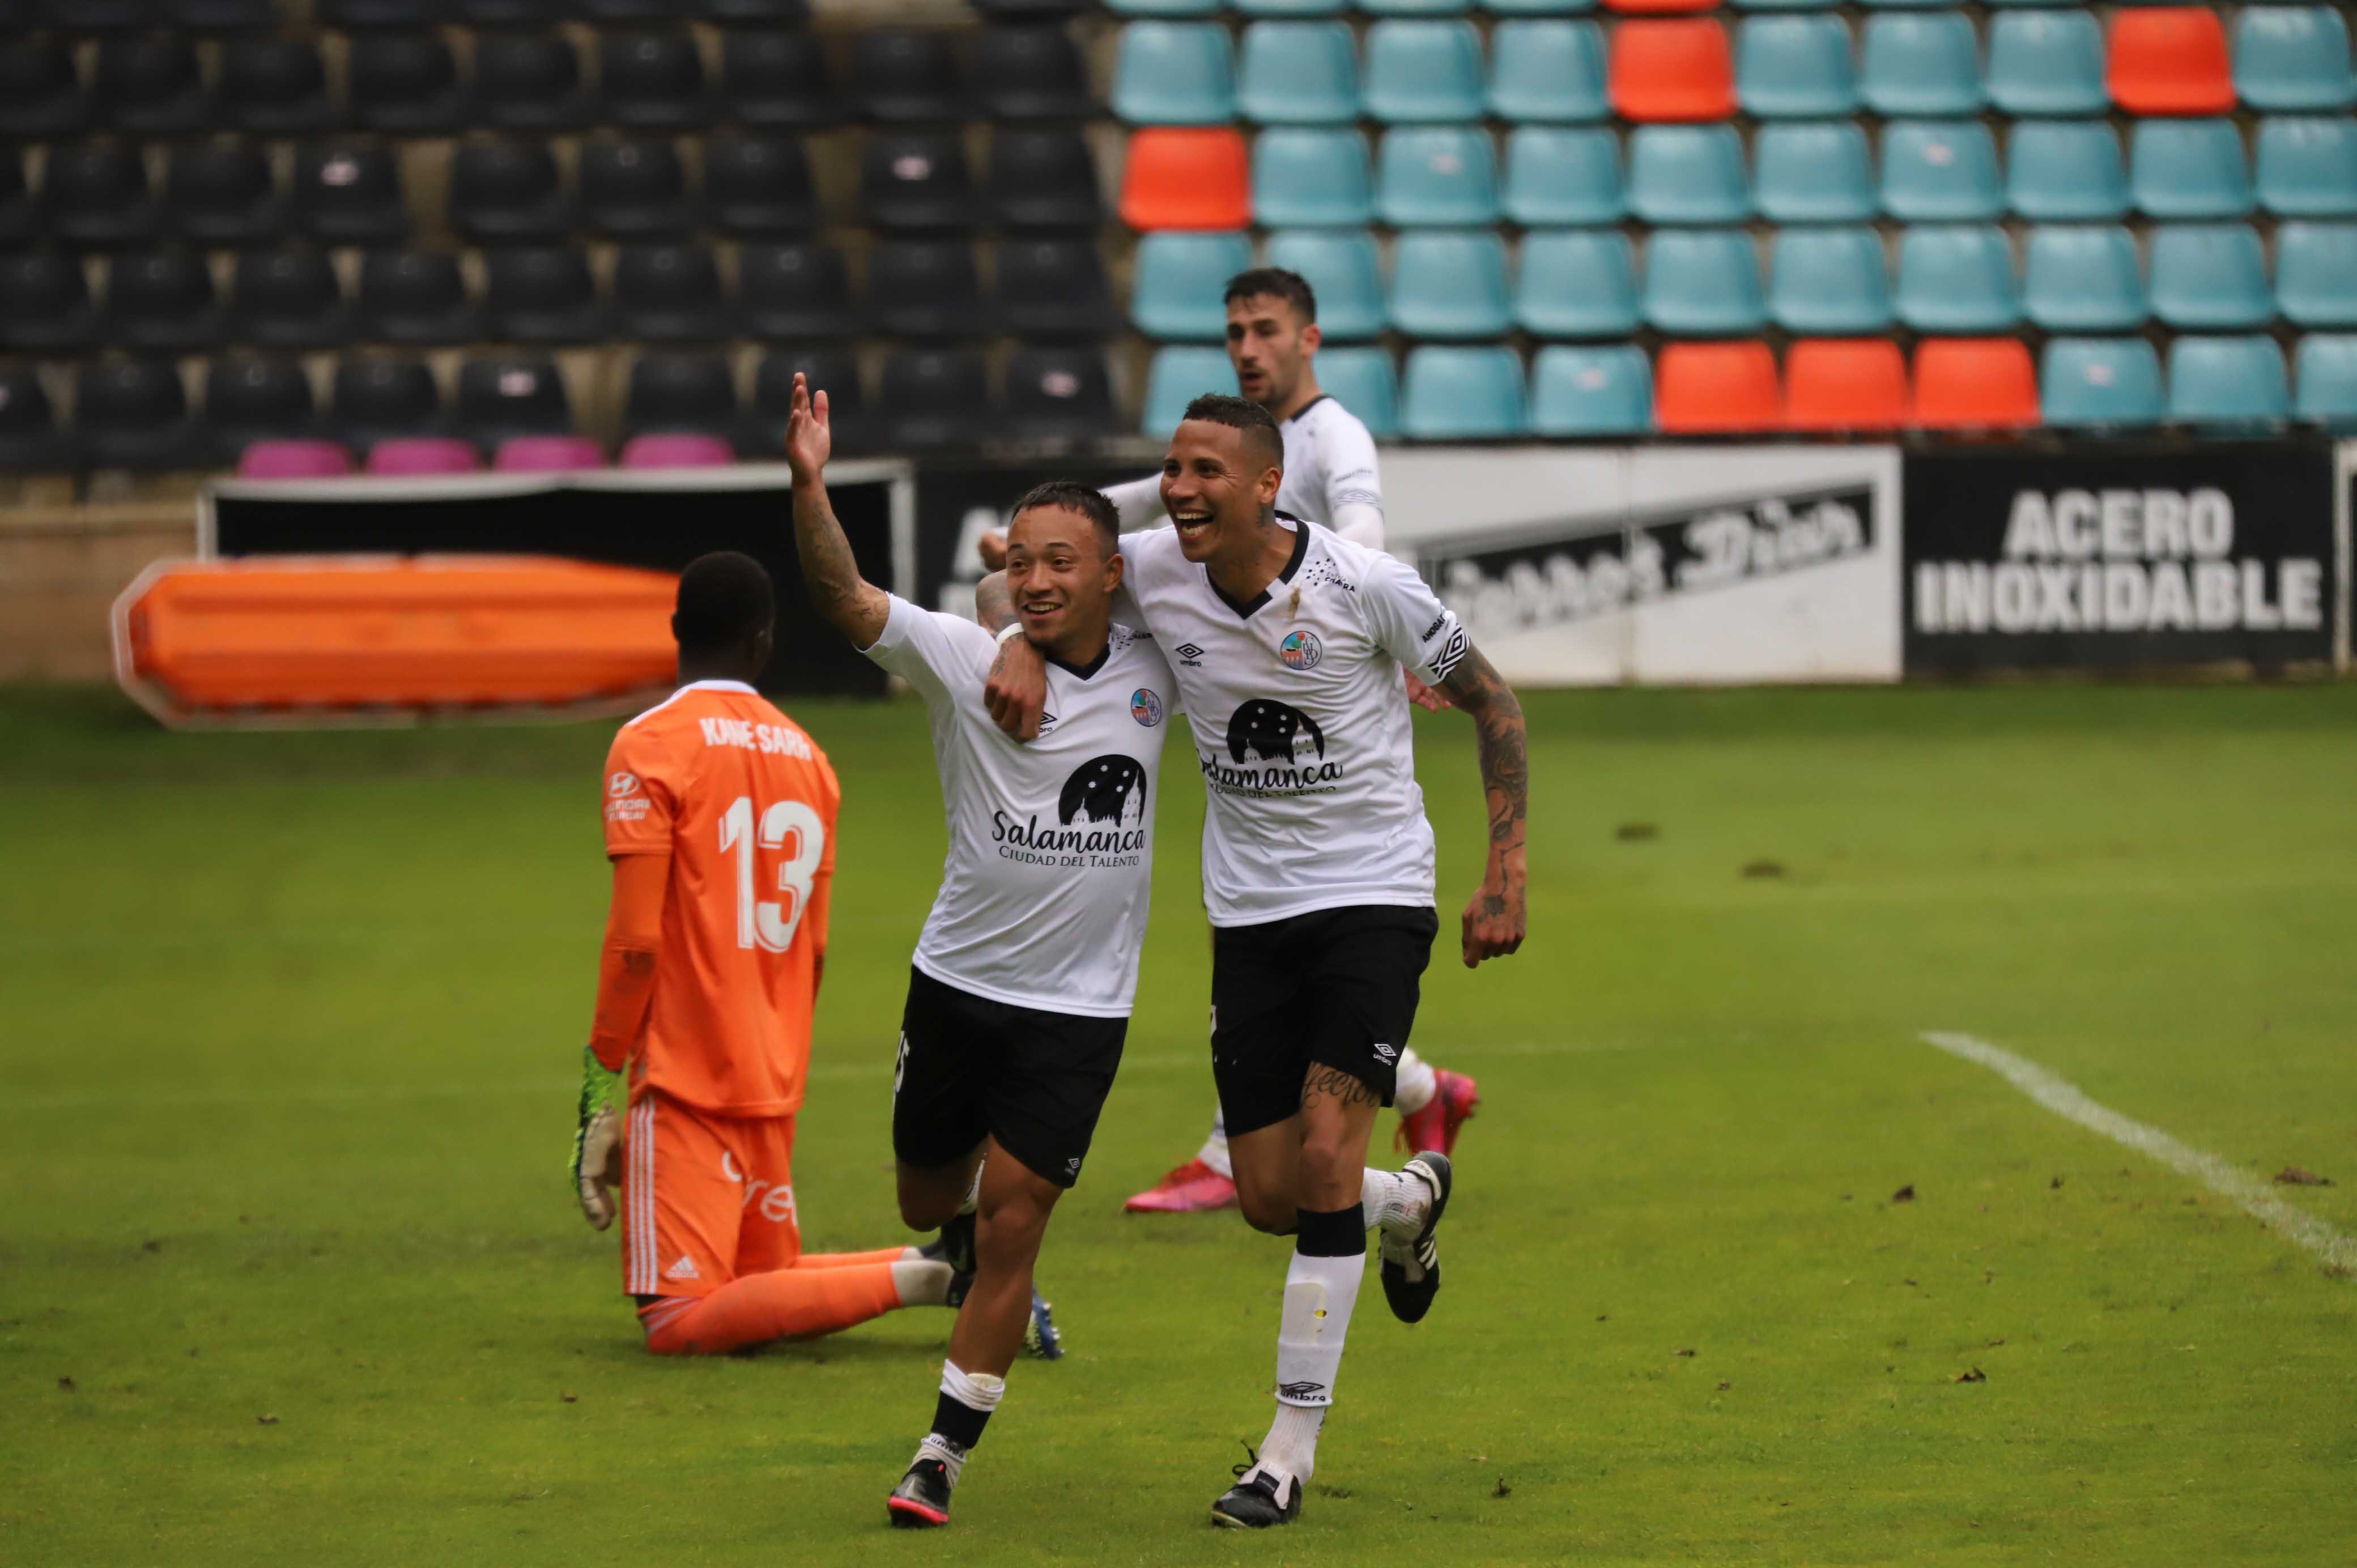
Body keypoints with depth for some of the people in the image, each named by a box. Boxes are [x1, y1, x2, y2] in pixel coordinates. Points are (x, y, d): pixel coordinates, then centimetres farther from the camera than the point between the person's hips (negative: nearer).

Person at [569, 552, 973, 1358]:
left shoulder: (650, 745, -8)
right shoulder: (805, 754, 10)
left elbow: (635, 939, -13)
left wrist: (602, 1088, -7)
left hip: (684, 1080, -7)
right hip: (775, 1084, 7)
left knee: (680, 1321, -10)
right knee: (763, 1281, 19)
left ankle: (919, 1279, -19)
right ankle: (940, 1266, -2)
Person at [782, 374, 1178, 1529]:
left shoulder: (1158, 669, -4)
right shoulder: (964, 658, -11)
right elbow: (844, 600, -26)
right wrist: (809, 488, -41)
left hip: (1080, 1006, -1)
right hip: (956, 984, 1)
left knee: (1009, 1221, -7)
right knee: (930, 1205, 14)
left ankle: (944, 1454, 3)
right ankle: (988, 1275, 51)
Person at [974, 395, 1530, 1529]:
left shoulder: (1365, 587, -16)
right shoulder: (1153, 571, -7)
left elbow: (1491, 703, -2)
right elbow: (1010, 579, 8)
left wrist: (1507, 871, -7)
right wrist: (1020, 647, -15)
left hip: (1374, 893, -4)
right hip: (1250, 912, 4)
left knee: (1325, 1155, -18)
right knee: (1269, 1199, 4)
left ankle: (1290, 1454, -10)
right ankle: (1410, 1202, 41)